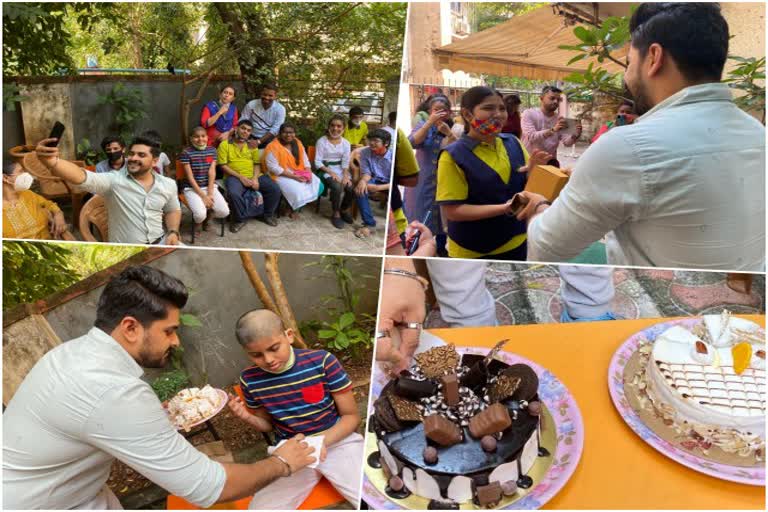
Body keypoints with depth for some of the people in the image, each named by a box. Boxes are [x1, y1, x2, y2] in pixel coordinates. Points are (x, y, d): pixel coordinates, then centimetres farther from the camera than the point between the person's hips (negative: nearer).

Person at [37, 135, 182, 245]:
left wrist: (173, 232, 0)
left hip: (161, 244, 3)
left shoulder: (168, 184, 3)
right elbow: (81, 177, -27)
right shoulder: (114, 180, -10)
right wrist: (51, 161, -47)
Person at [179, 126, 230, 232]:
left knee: (224, 212, -17)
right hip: (192, 188, -4)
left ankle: (209, 215, 18)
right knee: (200, 214, -27)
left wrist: (210, 193, -13)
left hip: (210, 186, 4)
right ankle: (198, 221, 12)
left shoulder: (212, 150, 4)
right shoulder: (186, 153, -8)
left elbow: (212, 172, -4)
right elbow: (190, 177, -11)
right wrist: (203, 196, -16)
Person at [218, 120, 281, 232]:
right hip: (235, 177, -4)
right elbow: (223, 166, -4)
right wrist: (241, 177, -14)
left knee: (275, 189, -16)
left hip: (253, 176, 4)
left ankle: (267, 214, 7)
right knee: (233, 193, -36)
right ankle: (240, 218, -10)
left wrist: (255, 178, -10)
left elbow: (257, 163, 10)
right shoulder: (225, 144, 2)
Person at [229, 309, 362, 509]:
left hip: (338, 441, -3)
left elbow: (351, 416, -6)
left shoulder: (322, 361, -15)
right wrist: (248, 417, -8)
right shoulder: (250, 380, -6)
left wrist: (322, 441, -23)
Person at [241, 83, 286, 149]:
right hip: (252, 138, 1)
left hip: (268, 140, -1)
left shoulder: (280, 109, -6)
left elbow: (275, 130, -11)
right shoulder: (251, 104, -3)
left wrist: (258, 142, -18)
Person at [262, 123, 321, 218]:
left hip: (299, 173, 7)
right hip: (282, 175, -6)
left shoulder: (297, 143, 6)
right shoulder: (273, 146, -15)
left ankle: (302, 203, 8)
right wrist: (293, 176, -22)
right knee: (297, 190, -30)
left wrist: (309, 174, -9)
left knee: (318, 185, -13)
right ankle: (294, 208, 4)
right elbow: (273, 168, -19)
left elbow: (305, 160, 10)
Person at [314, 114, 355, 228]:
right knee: (337, 187, -31)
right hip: (326, 170, -4)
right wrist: (331, 172, -20)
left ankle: (344, 210, 7)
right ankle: (336, 214, -8)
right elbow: (318, 162, -9)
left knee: (351, 188, -22)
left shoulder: (346, 143, 5)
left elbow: (346, 162, 1)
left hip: (341, 170, 4)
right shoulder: (321, 141, -6)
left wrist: (345, 175, -18)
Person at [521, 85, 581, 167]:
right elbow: (531, 137, -23)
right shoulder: (529, 114, -8)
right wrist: (553, 130, -35)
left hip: (551, 162, 4)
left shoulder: (560, 119, 5)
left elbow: (567, 142, -5)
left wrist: (575, 135, -27)